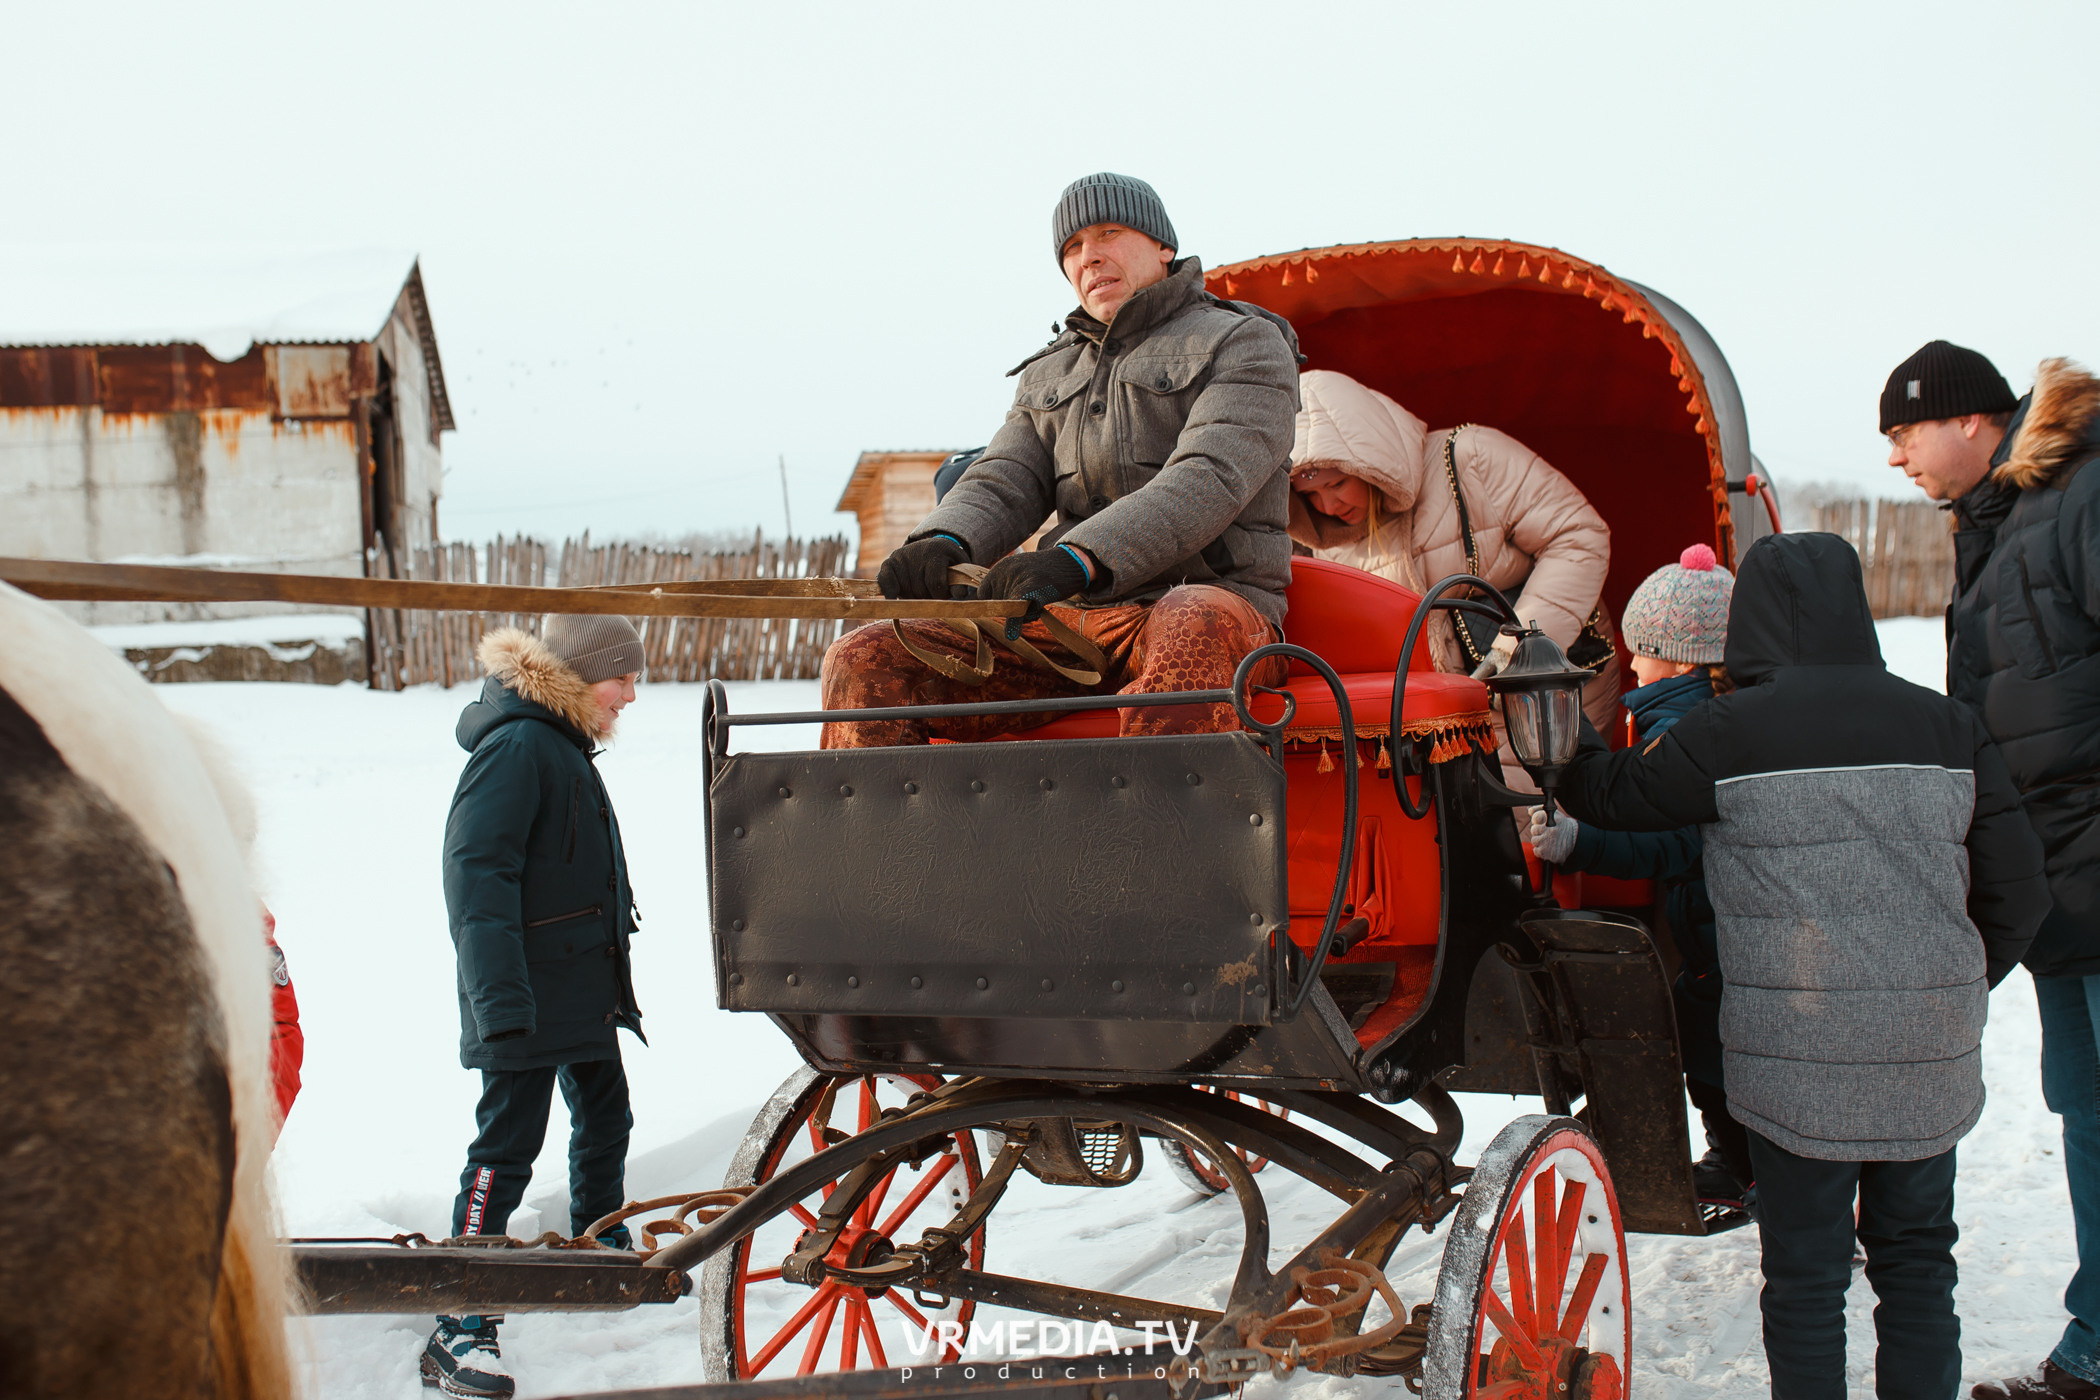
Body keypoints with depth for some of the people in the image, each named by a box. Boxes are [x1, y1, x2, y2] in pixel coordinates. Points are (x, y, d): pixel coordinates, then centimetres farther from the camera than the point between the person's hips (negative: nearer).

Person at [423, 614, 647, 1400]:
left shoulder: (566, 744, 14)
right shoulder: (516, 747, -17)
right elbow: (476, 872, -24)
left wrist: (611, 973, 29)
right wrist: (500, 997, -29)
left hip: (586, 988, 10)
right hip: (530, 997, -10)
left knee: (605, 1120, 22)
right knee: (506, 1146, -10)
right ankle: (459, 1334, -8)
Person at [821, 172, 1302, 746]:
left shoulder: (1246, 344, 4)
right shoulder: (1048, 376, 25)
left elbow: (1210, 479, -13)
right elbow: (1001, 488, 11)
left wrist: (1077, 559, -29)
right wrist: (943, 542, -16)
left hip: (1210, 597, -5)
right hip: (1073, 622, 6)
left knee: (1192, 631, -43)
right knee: (865, 663, -14)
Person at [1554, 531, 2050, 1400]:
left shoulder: (1732, 732, -9)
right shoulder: (1946, 727, 3)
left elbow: (1617, 793, 6)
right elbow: (2017, 893, 5)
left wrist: (1562, 757, 27)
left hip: (1797, 1061, -3)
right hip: (1932, 1064, 4)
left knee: (1805, 1280, 7)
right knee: (1916, 1264, 16)